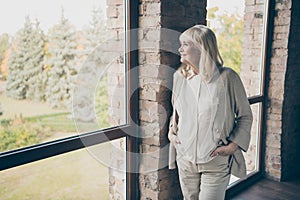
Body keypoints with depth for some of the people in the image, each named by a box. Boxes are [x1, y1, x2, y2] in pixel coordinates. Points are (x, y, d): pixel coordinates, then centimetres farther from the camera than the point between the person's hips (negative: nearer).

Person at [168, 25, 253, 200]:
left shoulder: (227, 77, -14)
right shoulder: (180, 76, 2)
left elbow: (245, 115, -4)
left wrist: (233, 145, -12)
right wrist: (171, 130, 3)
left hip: (216, 161, -5)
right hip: (185, 158, 5)